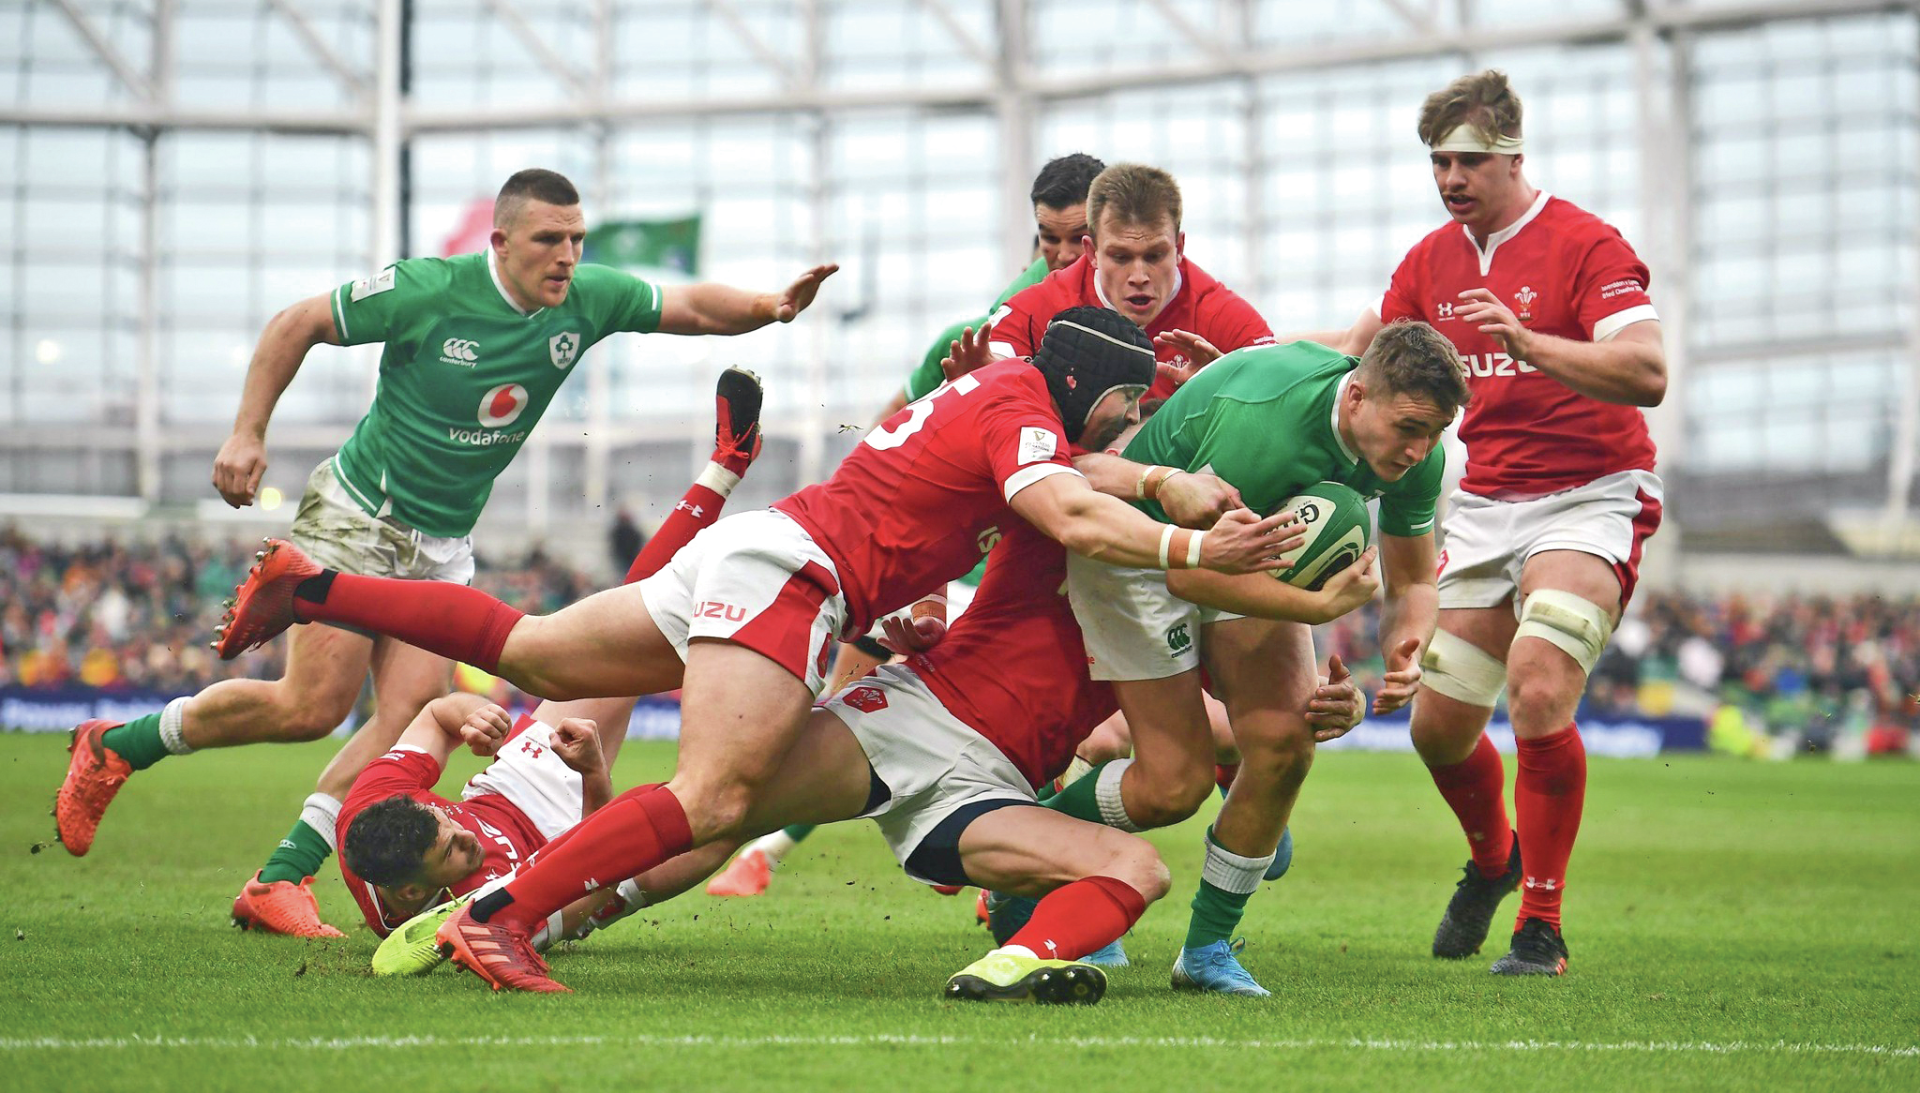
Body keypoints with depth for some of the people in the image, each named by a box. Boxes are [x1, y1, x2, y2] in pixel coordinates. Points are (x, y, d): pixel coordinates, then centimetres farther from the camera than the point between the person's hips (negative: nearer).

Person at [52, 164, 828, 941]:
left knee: (416, 712, -11)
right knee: (313, 705, -13)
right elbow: (297, 324, -8)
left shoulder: (588, 300, -5)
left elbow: (692, 307, 5)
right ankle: (116, 747, 7)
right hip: (357, 517, -6)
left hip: (443, 545, 6)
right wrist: (248, 433, -15)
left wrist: (772, 307, -15)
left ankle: (278, 881, -6)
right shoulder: (428, 291, -19)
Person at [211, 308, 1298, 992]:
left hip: (746, 554, 10)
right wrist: (1194, 549, -30)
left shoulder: (998, 388, 19)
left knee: (528, 652, 17)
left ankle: (312, 588, 18)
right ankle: (501, 920, -32)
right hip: (786, 570, -10)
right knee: (710, 800, -23)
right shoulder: (1019, 408, -9)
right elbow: (1074, 517, -25)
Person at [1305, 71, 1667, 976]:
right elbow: (1356, 352, 20)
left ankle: (1541, 926, -11)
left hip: (1590, 495, -6)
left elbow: (1646, 374, -24)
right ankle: (1492, 859, 36)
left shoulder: (1585, 246, -12)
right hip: (1485, 503, 6)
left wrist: (1526, 341, -36)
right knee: (1438, 724, 3)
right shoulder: (1432, 261, 8)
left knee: (1538, 691, -25)